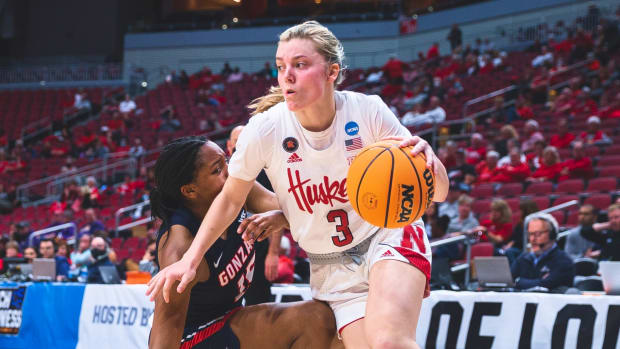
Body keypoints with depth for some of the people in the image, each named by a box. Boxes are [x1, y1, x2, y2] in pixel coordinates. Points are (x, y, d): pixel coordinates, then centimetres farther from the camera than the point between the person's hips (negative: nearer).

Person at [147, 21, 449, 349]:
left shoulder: (368, 111, -16)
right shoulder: (264, 130, -16)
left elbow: (437, 192, -10)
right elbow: (230, 199, 3)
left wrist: (428, 162, -33)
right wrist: (190, 260, -2)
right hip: (333, 268, 2)